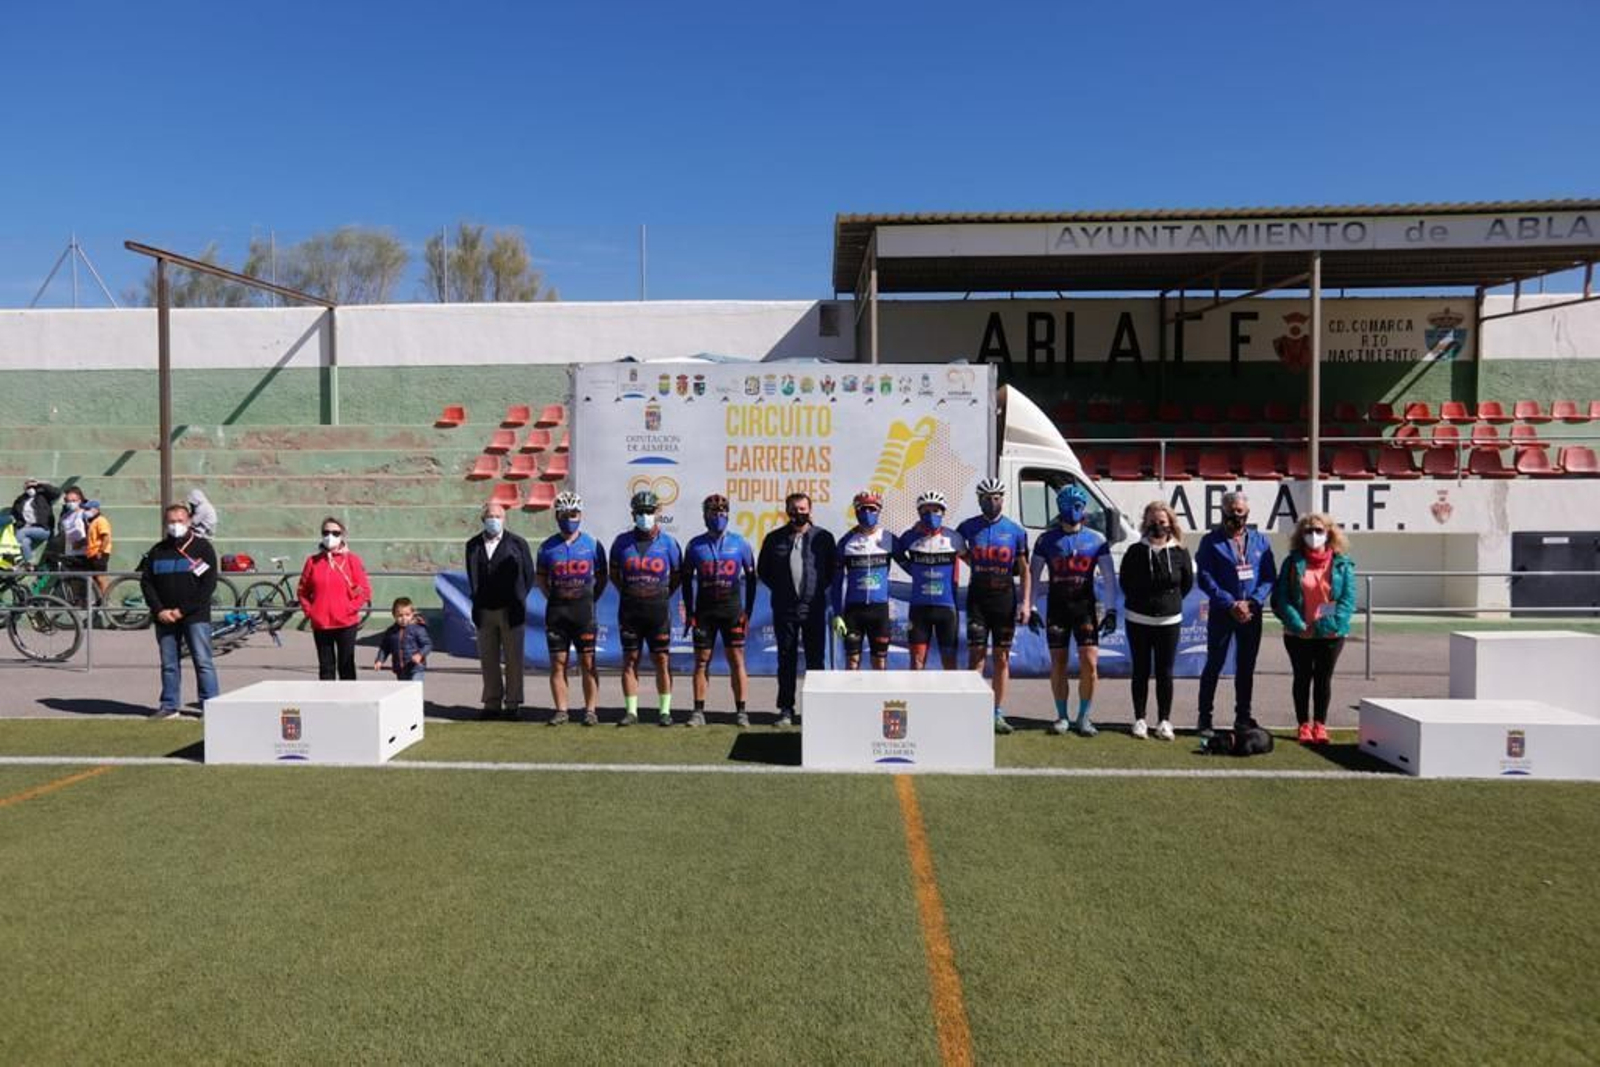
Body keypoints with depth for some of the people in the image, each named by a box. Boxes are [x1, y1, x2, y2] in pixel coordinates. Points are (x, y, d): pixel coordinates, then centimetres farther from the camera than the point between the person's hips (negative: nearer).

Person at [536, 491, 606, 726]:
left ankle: (591, 710, 6)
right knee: (558, 663, 4)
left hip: (584, 609, -1)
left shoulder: (592, 545, 2)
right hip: (556, 610, 1)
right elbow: (540, 576, 14)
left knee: (588, 662, 1)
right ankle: (561, 710, 11)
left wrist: (591, 599, 1)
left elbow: (601, 577, 9)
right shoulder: (548, 546, 5)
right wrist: (552, 598, 3)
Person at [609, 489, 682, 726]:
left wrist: (662, 596, 4)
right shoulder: (622, 542, 2)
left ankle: (664, 710, 11)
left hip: (658, 608, -1)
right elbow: (614, 574, 14)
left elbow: (677, 575, 9)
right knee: (630, 660, 4)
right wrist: (628, 593, 8)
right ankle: (631, 710, 12)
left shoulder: (668, 542, -1)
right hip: (629, 609, 1)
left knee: (662, 660, 2)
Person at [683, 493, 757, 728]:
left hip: (732, 609, -1)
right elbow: (687, 580, 9)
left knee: (737, 661, 0)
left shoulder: (740, 544, 2)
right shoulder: (695, 545, 4)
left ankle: (741, 711, 6)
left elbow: (751, 578, 6)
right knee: (701, 662, 4)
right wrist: (689, 612, 3)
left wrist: (748, 611, 0)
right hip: (704, 610, 1)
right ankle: (699, 711, 10)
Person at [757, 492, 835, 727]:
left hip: (814, 609, -1)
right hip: (784, 610, 1)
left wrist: (821, 589, 1)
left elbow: (834, 569, 10)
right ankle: (786, 709, 14)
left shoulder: (823, 537, 2)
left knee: (815, 660, 4)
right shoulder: (775, 538, 6)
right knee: (786, 661, 7)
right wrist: (780, 589, 7)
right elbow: (762, 570, 14)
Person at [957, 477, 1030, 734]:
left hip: (1005, 598, 1)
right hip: (978, 597, -1)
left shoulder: (1015, 531, 2)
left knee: (1002, 658, 6)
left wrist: (1026, 602, -5)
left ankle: (998, 713, 13)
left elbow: (1024, 570, 4)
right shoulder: (968, 527, 2)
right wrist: (976, 565, 9)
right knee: (976, 656, -4)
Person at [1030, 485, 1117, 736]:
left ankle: (1084, 717, 10)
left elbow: (1109, 577, 4)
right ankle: (1062, 716, 17)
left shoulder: (1096, 539, 3)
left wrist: (1111, 610, -2)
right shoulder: (1047, 539, 3)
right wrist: (1030, 608, 0)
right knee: (1058, 663, 4)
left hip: (1085, 607, 0)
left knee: (1090, 663, -5)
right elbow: (1033, 574, 6)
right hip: (1057, 607, 0)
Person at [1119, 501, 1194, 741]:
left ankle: (1164, 721, 16)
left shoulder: (1180, 552, -2)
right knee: (1141, 671, 7)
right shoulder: (1135, 551, -5)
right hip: (1138, 620, 0)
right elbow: (1125, 582, 6)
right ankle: (1139, 719, 16)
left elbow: (1187, 583, 10)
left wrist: (1171, 601, 10)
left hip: (1169, 621, 1)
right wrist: (1140, 602, 8)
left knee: (1165, 673, 6)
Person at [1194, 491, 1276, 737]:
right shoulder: (1211, 541, -2)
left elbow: (1269, 576, 4)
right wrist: (1231, 604, -15)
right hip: (1220, 613, -3)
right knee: (1213, 666, 2)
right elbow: (1204, 578, -8)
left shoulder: (1260, 541, 7)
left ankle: (1243, 719, 22)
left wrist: (1253, 602, -11)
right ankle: (1205, 719, 9)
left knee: (1246, 668, 11)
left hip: (1252, 613, 3)